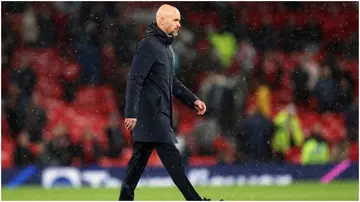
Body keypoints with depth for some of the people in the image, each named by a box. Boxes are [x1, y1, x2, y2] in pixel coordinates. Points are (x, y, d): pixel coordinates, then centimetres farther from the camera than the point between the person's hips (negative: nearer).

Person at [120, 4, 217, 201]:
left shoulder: (167, 48, 17)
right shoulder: (148, 45, -13)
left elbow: (172, 82, 25)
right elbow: (135, 80, -18)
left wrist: (193, 100, 15)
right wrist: (131, 113, -23)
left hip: (159, 115, 10)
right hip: (151, 114, -10)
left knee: (138, 160, 10)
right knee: (172, 159, -9)